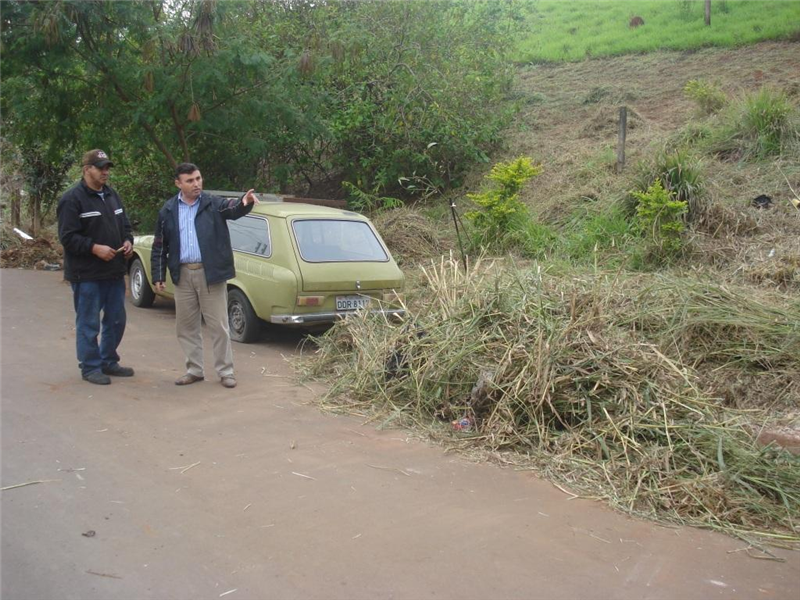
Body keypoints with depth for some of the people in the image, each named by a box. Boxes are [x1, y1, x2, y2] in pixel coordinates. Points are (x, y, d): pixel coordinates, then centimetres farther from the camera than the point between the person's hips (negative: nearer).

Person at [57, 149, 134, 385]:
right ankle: (90, 367, 13)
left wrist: (128, 241, 2)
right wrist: (95, 248, -22)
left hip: (114, 271, 8)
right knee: (89, 324, 1)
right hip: (87, 275, -8)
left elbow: (125, 225, 21)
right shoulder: (72, 199, -10)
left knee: (116, 320, 14)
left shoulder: (112, 195, 14)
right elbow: (67, 237, -14)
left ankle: (109, 362, 29)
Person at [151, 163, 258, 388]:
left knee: (219, 326, 2)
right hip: (183, 275, 3)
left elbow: (233, 209, -22)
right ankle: (194, 370, 25)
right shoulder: (168, 211, 7)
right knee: (186, 326, 11)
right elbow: (159, 247, 11)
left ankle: (225, 371, 14)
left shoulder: (213, 204, -1)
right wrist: (158, 276, 7)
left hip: (210, 274, -3)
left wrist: (245, 202, -45)